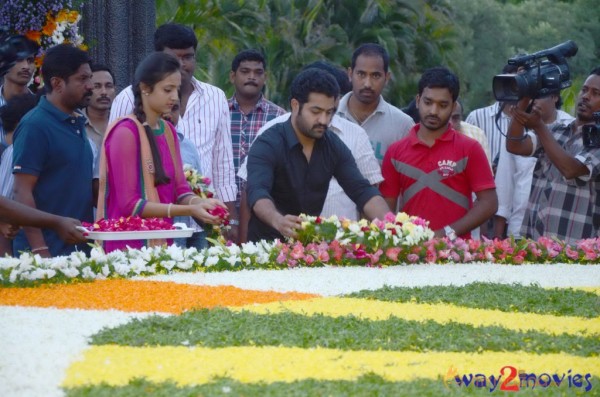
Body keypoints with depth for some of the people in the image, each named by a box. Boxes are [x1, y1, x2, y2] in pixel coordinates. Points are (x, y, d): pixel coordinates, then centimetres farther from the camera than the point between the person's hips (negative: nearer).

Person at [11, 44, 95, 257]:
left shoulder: (78, 122, 12)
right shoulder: (35, 126, -12)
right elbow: (22, 192, -15)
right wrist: (40, 252, -20)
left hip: (80, 248, 7)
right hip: (49, 253, -7)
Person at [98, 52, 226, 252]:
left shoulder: (168, 131, 11)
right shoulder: (125, 132, -12)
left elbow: (179, 190, 9)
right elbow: (130, 204, -15)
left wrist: (201, 203, -12)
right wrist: (189, 210, -20)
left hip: (161, 242, 7)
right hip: (130, 246, -7)